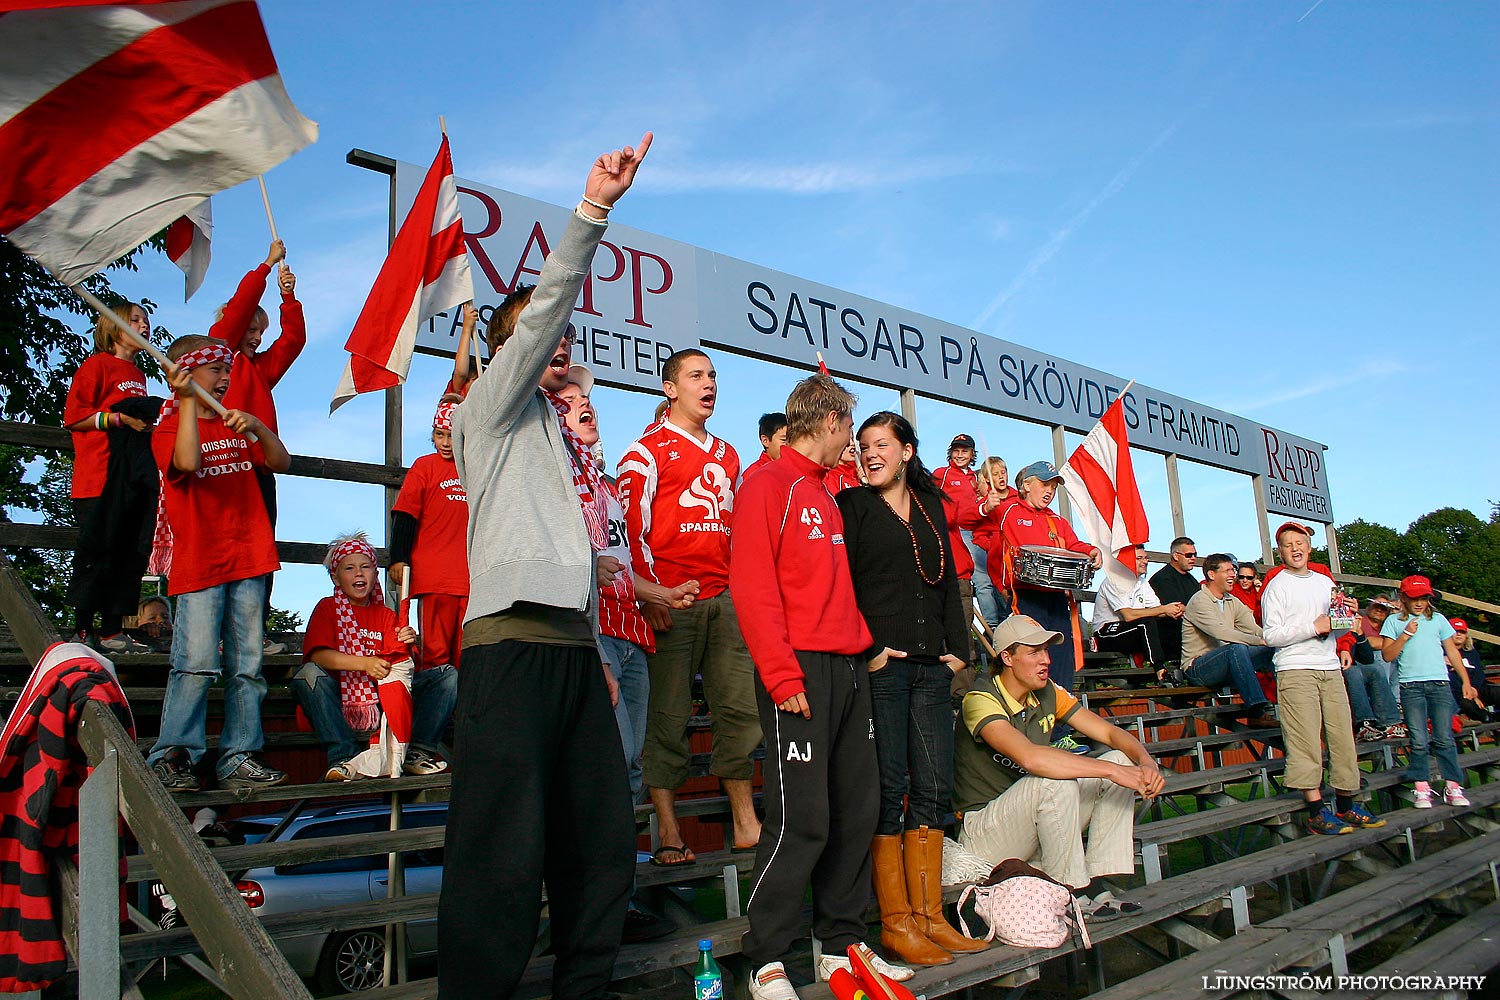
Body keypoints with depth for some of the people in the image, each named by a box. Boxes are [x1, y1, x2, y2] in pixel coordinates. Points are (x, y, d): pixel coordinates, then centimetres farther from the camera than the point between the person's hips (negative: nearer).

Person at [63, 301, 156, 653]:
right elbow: (74, 416, -7)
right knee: (97, 549, -7)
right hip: (100, 477, -7)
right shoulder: (97, 364, 0)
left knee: (131, 551, 5)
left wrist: (151, 424, 12)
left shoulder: (138, 375, 21)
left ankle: (112, 630, 11)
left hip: (136, 475, 7)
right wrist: (121, 419, -15)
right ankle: (82, 629, 0)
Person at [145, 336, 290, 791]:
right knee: (197, 664, -12)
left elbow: (282, 463, 7)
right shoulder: (169, 427, 3)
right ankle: (171, 758, -1)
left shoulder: (235, 426, 20)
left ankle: (239, 758, 9)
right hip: (198, 563, -5)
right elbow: (188, 462, -20)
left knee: (247, 666, 4)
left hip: (249, 558, 5)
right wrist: (188, 401, -18)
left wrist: (258, 427, -9)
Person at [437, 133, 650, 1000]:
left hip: (575, 647, 8)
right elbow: (542, 307, -8)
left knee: (603, 836, 9)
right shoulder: (495, 409, 8)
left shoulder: (567, 438, 26)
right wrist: (591, 210, -17)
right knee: (507, 848, -10)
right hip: (513, 643, -8)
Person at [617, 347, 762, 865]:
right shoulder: (648, 450, 1)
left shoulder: (727, 454, 21)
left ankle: (746, 824, 14)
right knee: (669, 715, -2)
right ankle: (669, 834, 7)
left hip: (726, 596, 6)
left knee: (740, 708, 5)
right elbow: (633, 526, -6)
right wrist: (651, 593, -13)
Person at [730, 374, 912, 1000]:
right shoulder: (770, 483, -6)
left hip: (848, 667, 9)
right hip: (801, 670, -8)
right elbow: (752, 584, -15)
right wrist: (782, 675, -19)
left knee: (858, 808, 9)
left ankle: (841, 945, 22)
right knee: (802, 819, -8)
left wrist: (864, 644, 13)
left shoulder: (827, 495, 21)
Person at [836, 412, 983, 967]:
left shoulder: (930, 506, 18)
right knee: (890, 789, -3)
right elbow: (842, 581, -5)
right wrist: (866, 648, -13)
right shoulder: (853, 504, 3)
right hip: (880, 666, -5)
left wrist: (958, 647, 9)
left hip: (931, 666, 6)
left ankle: (929, 915, 15)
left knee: (933, 789, 6)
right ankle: (896, 921, 6)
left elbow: (949, 582, 19)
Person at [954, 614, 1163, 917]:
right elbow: (1029, 757, -37)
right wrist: (1111, 770, -34)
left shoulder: (1048, 693, 4)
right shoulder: (982, 699, -21)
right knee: (1056, 781, -34)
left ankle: (1102, 883, -9)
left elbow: (1110, 732, 3)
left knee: (1122, 759, -4)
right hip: (983, 832, -8)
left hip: (1035, 828, 8)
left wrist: (1146, 761, -19)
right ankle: (1074, 892, -16)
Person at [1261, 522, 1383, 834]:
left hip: (1330, 669, 6)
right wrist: (1313, 627, -13)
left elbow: (1335, 626, 24)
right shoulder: (1276, 586, 0)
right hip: (1295, 671, -6)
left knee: (1342, 736, 5)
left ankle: (1345, 806, 16)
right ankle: (1317, 812, -5)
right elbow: (1272, 635, -8)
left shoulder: (1325, 582, 19)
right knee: (1305, 741, -8)